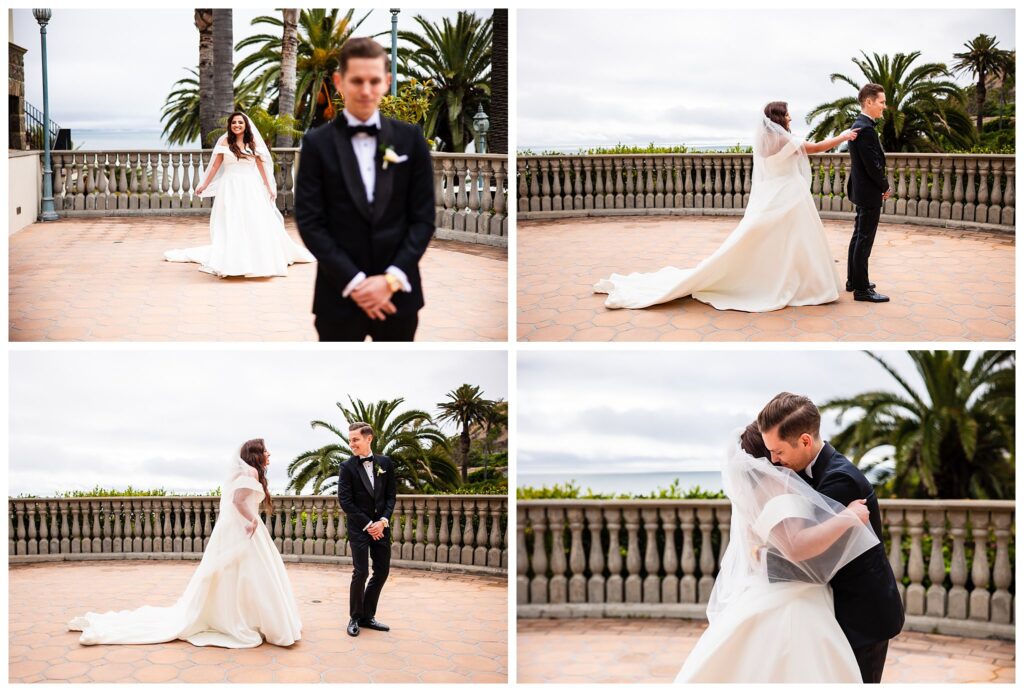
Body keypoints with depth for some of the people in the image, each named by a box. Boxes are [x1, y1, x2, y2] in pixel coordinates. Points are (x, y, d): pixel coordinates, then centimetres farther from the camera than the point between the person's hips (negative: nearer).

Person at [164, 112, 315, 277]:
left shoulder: (253, 143, 7)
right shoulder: (225, 142, 2)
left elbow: (261, 166, 10)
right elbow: (215, 166, 5)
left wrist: (269, 188, 8)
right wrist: (204, 185, 4)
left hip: (251, 188, 2)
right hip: (231, 188, -2)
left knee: (257, 224, 0)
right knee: (231, 224, -2)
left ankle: (260, 258, 11)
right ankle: (230, 260, 1)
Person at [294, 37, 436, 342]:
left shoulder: (410, 139, 4)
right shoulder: (317, 143, -1)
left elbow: (423, 217, 2)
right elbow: (309, 222, -5)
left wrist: (392, 277, -10)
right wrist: (353, 281, -13)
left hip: (398, 292, 2)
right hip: (340, 294, -2)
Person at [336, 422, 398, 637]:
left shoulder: (385, 463, 5)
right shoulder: (347, 466, -5)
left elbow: (391, 495, 6)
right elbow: (345, 500, -8)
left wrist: (383, 521, -8)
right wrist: (367, 524, -12)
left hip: (381, 526, 4)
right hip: (358, 528, -4)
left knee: (382, 571, 5)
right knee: (361, 572, -7)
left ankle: (367, 616, 18)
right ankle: (355, 618, 8)